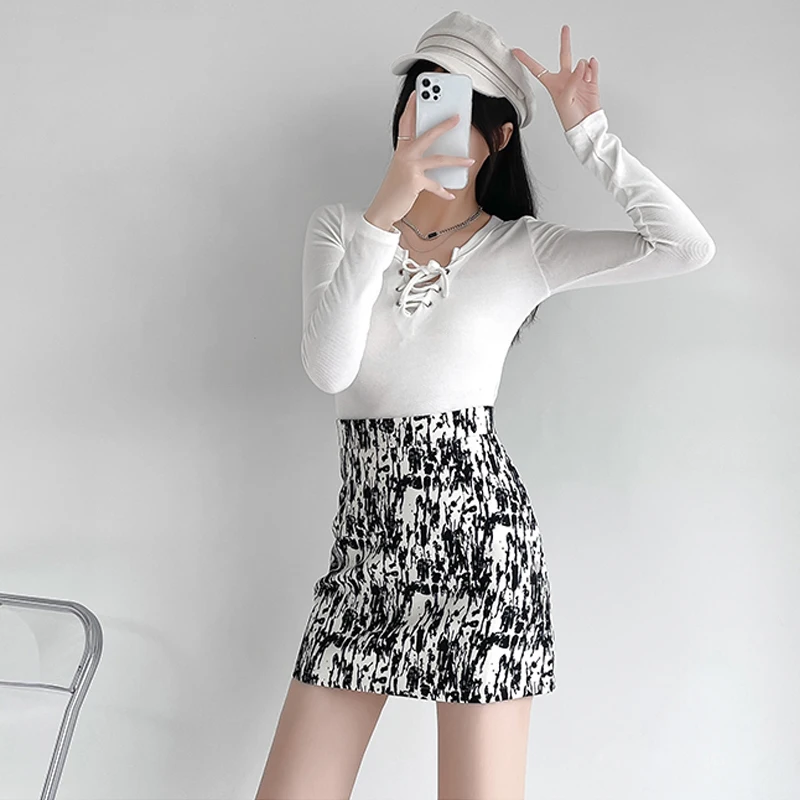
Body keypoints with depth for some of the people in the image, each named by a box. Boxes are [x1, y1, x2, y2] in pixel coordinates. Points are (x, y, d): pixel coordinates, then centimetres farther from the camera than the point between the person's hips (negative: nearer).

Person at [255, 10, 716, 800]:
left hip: (477, 532, -2)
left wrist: (585, 130, -7)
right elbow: (329, 369, -10)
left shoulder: (523, 248, 4)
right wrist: (387, 210, -19)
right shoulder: (338, 227, 8)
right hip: (367, 537, 3)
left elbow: (686, 246, -8)